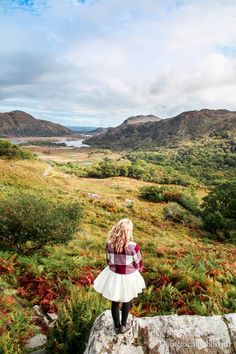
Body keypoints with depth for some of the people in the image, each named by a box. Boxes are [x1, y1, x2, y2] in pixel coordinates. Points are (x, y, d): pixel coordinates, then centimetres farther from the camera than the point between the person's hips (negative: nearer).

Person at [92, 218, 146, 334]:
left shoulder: (109, 244, -17)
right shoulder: (133, 246, -26)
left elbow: (108, 260, -1)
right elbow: (138, 263, -12)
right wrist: (139, 269, 11)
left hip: (113, 275, 2)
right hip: (128, 277, -2)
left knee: (115, 302, 23)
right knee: (126, 301, 25)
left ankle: (117, 326, 40)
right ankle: (123, 326, 41)